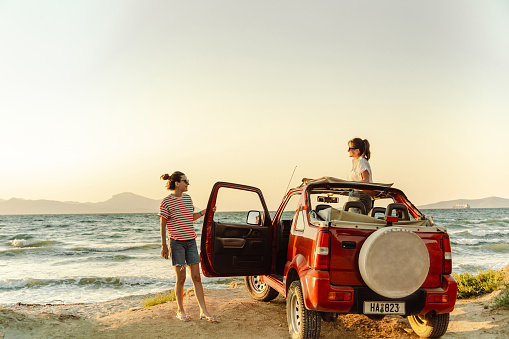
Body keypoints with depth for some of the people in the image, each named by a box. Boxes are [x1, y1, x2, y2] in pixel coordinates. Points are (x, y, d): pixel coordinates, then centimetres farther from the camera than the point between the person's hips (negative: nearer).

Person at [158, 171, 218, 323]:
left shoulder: (187, 198, 10)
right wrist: (163, 245, -8)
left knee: (196, 277, 3)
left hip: (191, 241, 6)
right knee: (181, 278, 0)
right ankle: (180, 311, 16)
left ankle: (203, 311, 6)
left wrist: (205, 211, 8)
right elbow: (163, 225, -5)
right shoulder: (167, 201, -8)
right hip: (176, 242, -5)